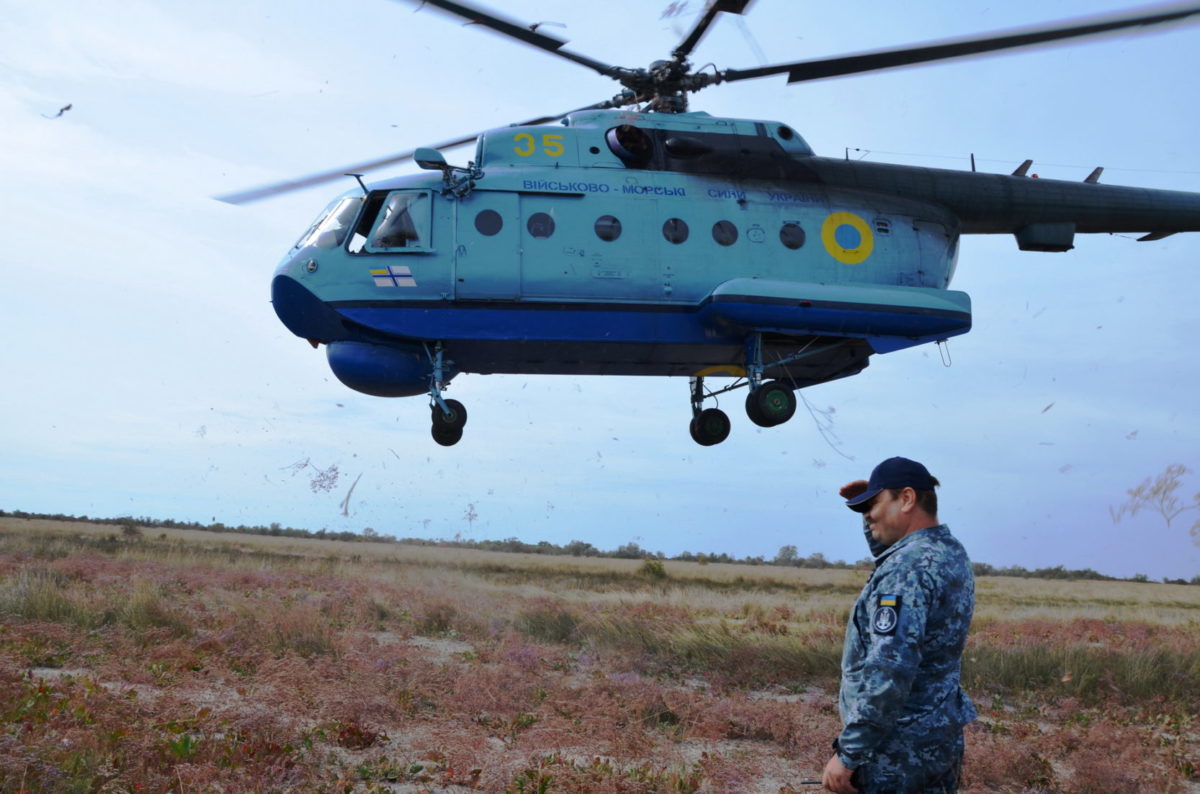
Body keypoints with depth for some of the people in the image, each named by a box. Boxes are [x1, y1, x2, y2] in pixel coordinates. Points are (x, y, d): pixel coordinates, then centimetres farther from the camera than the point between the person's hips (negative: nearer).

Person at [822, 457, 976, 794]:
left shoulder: (908, 567, -20)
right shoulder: (951, 552, 8)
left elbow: (887, 673, -27)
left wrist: (848, 754, -23)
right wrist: (874, 512, 17)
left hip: (898, 751, -9)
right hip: (940, 740, 9)